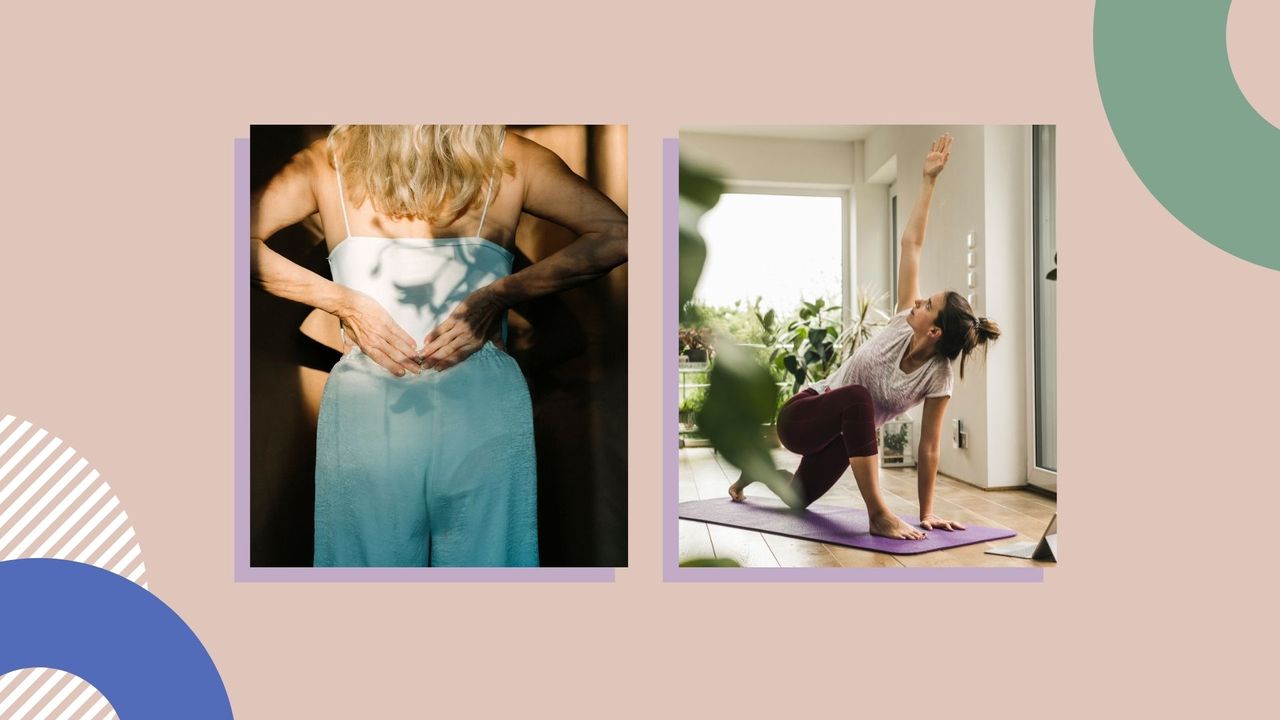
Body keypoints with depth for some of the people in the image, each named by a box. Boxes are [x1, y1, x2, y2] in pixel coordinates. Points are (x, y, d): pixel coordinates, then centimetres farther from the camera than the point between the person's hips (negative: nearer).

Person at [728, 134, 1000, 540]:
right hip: (801, 416, -2)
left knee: (800, 497, 23)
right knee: (858, 398, -38)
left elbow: (929, 446, -16)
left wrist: (927, 513, -17)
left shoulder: (937, 377, -20)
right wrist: (928, 179, -13)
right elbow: (911, 244, -15)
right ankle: (878, 515, -35)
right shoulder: (904, 322, -18)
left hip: (841, 432, 2)